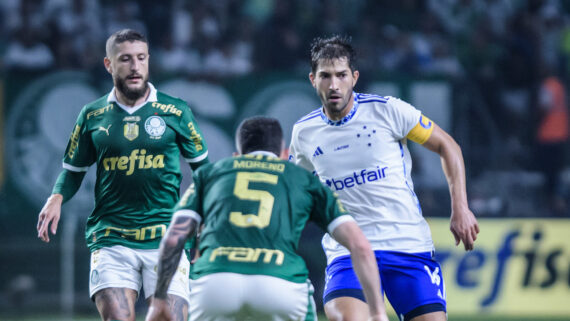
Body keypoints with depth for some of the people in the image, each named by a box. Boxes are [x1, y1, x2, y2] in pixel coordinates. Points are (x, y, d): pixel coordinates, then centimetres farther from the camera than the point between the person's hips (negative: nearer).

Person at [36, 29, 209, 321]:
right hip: (111, 239, 0)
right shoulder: (92, 116, 8)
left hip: (165, 239, 0)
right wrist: (56, 199, -2)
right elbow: (73, 168, 17)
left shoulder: (175, 112, 4)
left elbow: (201, 164, 14)